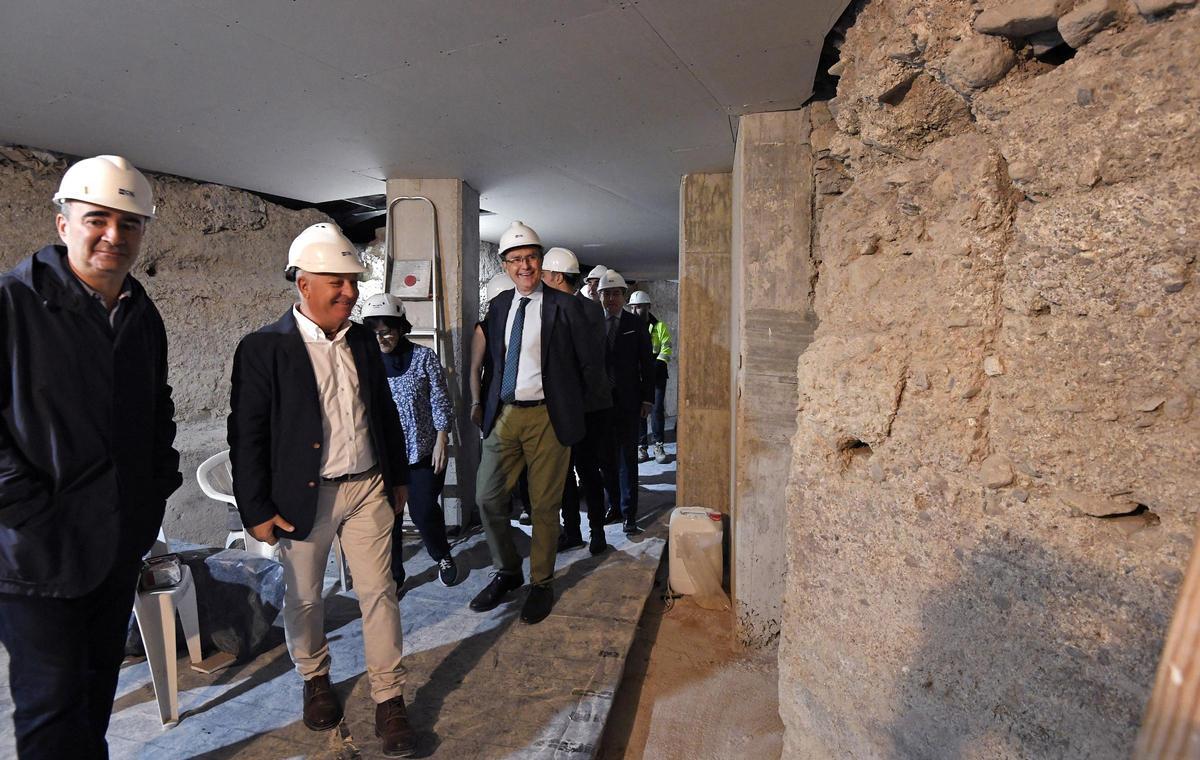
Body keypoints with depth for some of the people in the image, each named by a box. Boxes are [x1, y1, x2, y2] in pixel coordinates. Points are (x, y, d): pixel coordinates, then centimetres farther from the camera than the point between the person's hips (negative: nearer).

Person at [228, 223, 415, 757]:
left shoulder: (363, 340, 5)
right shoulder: (264, 348, -10)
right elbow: (246, 435, -8)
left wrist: (399, 477, 13)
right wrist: (256, 510, -8)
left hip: (368, 489, 3)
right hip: (304, 496, -3)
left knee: (379, 592, 6)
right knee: (303, 598, 15)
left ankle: (388, 698, 19)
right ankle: (315, 679, 40)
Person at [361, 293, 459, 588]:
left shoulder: (423, 357, -4)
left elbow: (440, 402, -2)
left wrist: (441, 442, -6)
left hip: (423, 450, -2)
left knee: (424, 511, 1)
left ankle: (443, 557, 30)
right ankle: (392, 574, 24)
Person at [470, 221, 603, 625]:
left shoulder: (564, 306, -4)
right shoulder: (498, 305, 10)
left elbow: (588, 363, 2)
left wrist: (569, 405, 3)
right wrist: (489, 403, 10)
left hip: (546, 417, -4)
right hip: (503, 413, 5)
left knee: (544, 505, 5)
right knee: (488, 497, 6)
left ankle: (541, 584, 23)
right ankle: (507, 572, 28)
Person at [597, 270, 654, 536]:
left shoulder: (636, 325, 4)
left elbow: (647, 364, 4)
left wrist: (647, 399, -2)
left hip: (628, 401, -1)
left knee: (628, 458, 0)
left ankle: (629, 514, 5)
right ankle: (614, 506, 21)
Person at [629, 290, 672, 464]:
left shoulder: (659, 326, 3)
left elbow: (666, 351, -3)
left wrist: (654, 367, -16)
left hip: (656, 375, -2)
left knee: (657, 409, -4)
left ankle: (657, 446, 4)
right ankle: (641, 447, 7)